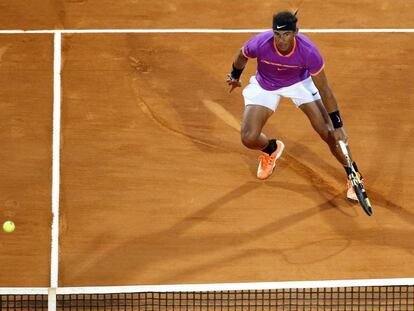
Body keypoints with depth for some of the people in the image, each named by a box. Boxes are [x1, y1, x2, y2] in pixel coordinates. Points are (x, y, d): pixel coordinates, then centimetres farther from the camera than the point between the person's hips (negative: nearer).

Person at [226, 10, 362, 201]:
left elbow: (324, 91, -25)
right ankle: (271, 149, 26)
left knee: (329, 133, -12)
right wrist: (235, 76, 12)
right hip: (265, 86, 1)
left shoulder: (308, 51, -36)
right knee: (249, 139, -13)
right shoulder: (260, 44, -36)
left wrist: (337, 126, -24)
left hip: (299, 82, -1)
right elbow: (242, 56, -8)